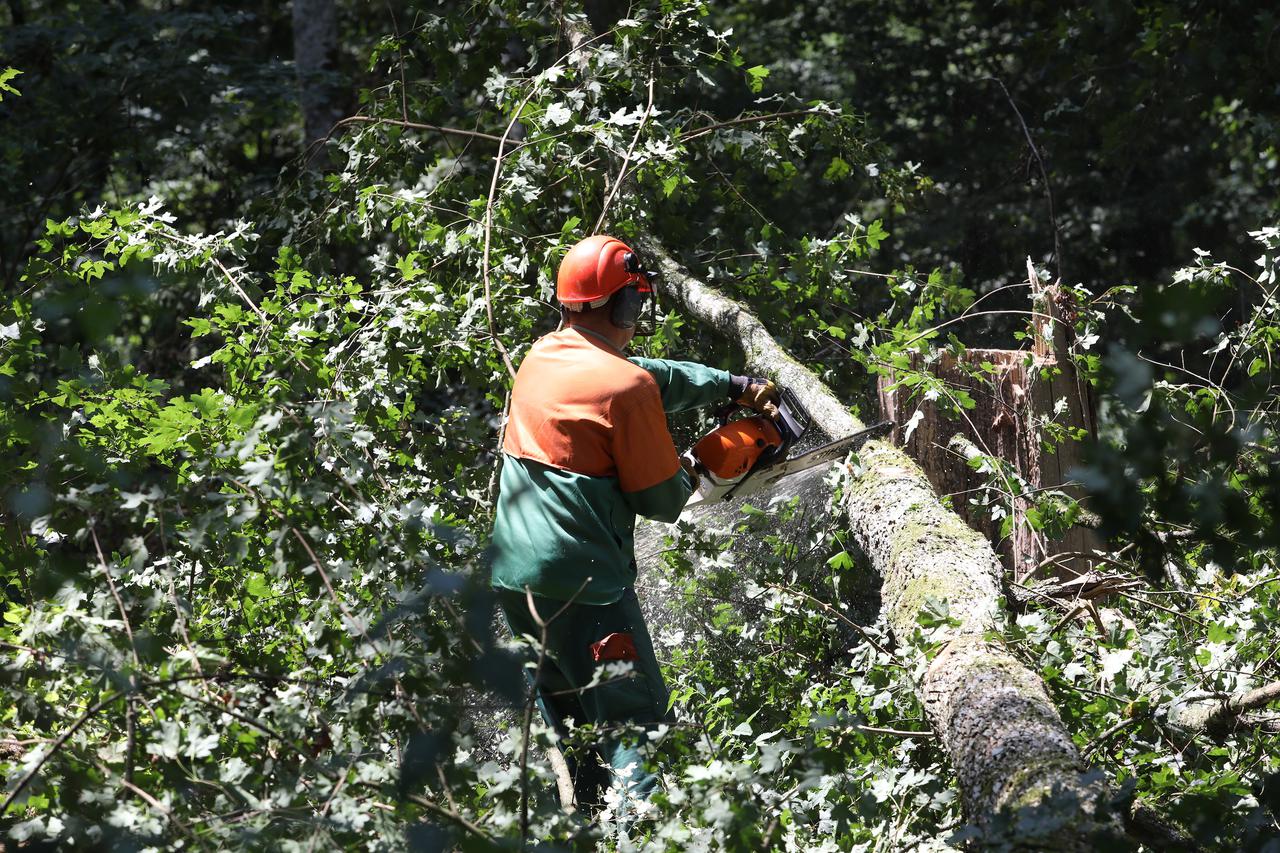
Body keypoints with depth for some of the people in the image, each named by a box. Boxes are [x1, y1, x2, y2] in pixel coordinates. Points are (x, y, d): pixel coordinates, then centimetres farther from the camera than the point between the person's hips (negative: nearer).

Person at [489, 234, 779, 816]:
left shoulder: (540, 358, 8)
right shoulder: (627, 386, -15)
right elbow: (662, 500, -9)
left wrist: (731, 386, 19)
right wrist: (687, 477, 12)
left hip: (511, 572, 8)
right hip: (582, 584, -8)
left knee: (565, 700, 23)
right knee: (634, 721, -5)